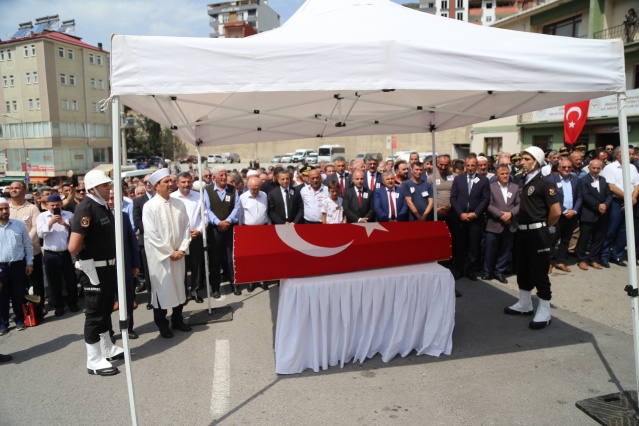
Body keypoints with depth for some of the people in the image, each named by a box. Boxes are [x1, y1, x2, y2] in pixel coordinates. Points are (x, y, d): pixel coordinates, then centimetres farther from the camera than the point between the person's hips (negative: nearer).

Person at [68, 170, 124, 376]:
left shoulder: (104, 206, 8)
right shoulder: (86, 208, -20)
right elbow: (73, 246, -28)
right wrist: (89, 249, -8)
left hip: (108, 266, 9)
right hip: (94, 269, -9)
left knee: (106, 309, 20)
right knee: (94, 313, 2)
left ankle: (108, 349, 35)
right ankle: (94, 361, 15)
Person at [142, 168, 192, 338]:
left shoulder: (179, 204, 4)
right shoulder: (150, 206, -10)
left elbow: (186, 227, 5)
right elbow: (151, 235, -13)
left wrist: (182, 249, -6)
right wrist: (169, 253, -13)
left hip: (178, 254, 4)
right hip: (160, 256, -4)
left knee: (179, 287, 13)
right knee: (162, 289, 6)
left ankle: (177, 319, 30)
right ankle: (162, 324, 21)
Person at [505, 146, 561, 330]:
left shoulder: (544, 183, -13)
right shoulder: (523, 182, 10)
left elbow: (556, 211, -17)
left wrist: (543, 225, -4)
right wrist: (520, 223, 12)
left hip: (537, 233, -8)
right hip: (522, 232, 8)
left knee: (539, 271, -1)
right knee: (522, 269, 16)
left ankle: (544, 312, 10)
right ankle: (525, 304, 31)